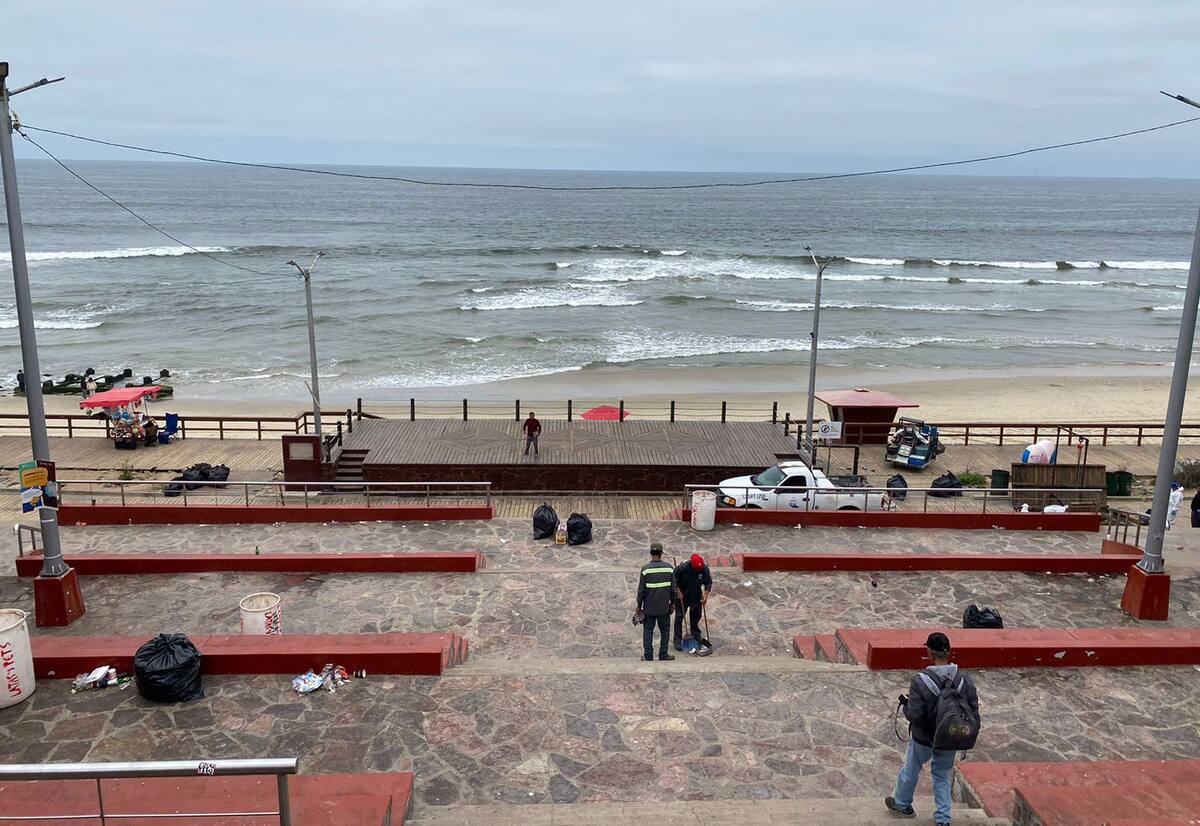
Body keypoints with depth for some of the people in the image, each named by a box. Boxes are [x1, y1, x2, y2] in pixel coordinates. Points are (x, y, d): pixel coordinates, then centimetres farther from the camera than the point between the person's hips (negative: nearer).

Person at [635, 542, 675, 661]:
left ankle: (648, 656, 16)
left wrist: (639, 606, 1)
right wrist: (672, 603, 13)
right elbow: (673, 589, -1)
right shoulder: (669, 568, -7)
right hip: (664, 607, 1)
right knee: (665, 630, 16)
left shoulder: (645, 569, -13)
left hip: (649, 607, -1)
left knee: (648, 631, 10)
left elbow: (641, 590, -10)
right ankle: (663, 655, 22)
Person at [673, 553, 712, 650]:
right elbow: (674, 580, -14)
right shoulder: (683, 567, -27)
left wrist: (705, 596, -14)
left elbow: (708, 582, -5)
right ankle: (677, 640, 5)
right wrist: (679, 592, -17)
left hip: (696, 597, 4)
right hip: (682, 596, -3)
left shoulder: (705, 569, -17)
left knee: (696, 616, 13)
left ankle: (696, 636, 32)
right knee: (679, 617, -2)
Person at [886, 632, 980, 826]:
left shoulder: (920, 680, -26)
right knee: (942, 776, 23)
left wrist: (904, 703, -4)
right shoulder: (964, 680, -14)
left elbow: (913, 715, -25)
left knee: (911, 769, 21)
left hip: (923, 738, -3)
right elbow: (974, 714, -8)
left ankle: (902, 804, 43)